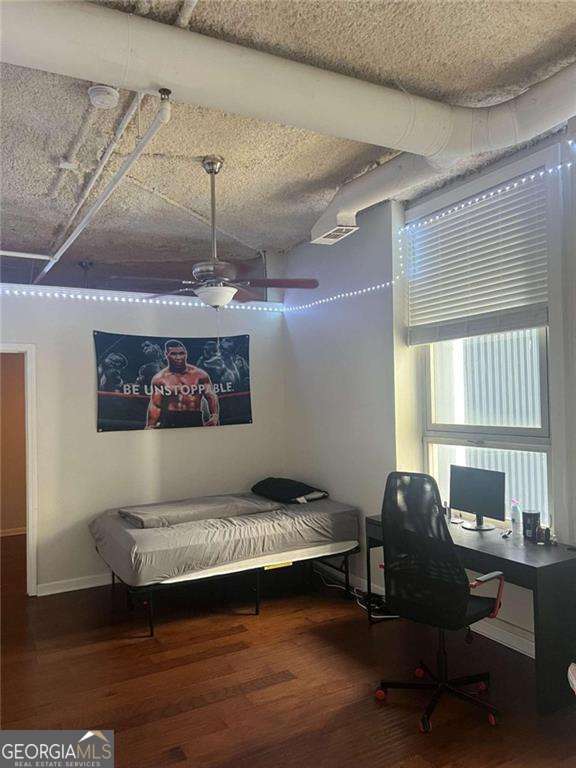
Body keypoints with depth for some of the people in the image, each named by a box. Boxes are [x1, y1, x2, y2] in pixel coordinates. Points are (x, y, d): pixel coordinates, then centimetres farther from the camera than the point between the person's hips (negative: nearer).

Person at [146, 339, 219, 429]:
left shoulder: (199, 375, 3)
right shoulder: (159, 378, 5)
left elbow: (211, 397, -1)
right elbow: (155, 406, 5)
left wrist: (215, 416, -20)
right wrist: (149, 426, -7)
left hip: (195, 420, 0)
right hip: (169, 421, 0)